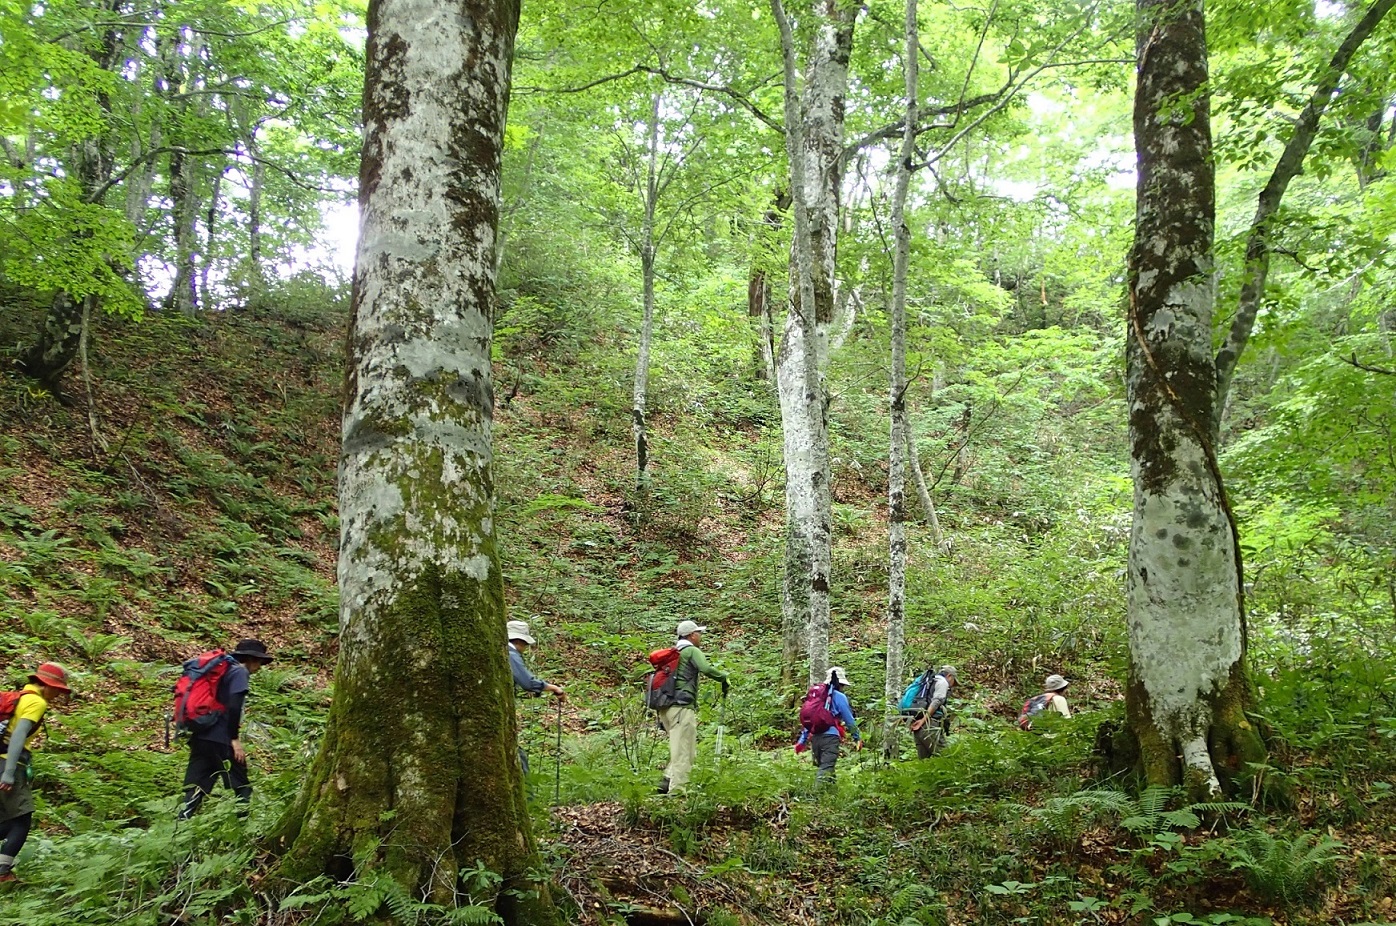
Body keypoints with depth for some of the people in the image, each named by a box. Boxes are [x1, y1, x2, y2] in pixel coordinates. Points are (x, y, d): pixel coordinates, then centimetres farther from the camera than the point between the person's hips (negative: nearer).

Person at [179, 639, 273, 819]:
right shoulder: (239, 672, -5)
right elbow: (234, 706, -18)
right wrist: (235, 739, -16)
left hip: (200, 738, 8)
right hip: (220, 740, -8)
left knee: (195, 788, 5)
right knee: (242, 786, 3)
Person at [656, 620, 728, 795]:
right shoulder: (692, 651, -2)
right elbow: (707, 669, -21)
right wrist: (724, 678, -3)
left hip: (665, 707, 8)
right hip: (682, 707, -8)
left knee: (688, 749, 16)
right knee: (683, 752, -7)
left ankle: (668, 780, 7)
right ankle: (676, 790, -9)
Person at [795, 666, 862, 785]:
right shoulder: (839, 696, -1)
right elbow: (849, 719, 1)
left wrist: (802, 741, 22)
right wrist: (857, 738, 12)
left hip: (814, 737, 7)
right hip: (830, 736, -7)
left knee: (821, 767, 18)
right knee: (826, 770, -12)